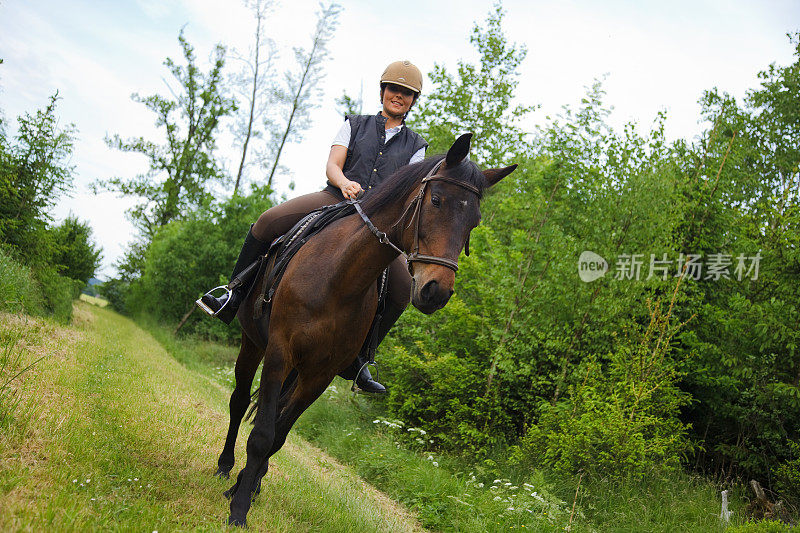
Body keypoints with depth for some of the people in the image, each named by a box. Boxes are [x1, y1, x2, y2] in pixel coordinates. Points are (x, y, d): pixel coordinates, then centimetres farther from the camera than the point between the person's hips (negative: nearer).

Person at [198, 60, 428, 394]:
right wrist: (344, 182, -21)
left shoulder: (415, 146, 17)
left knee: (403, 290, -16)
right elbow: (332, 165, 2)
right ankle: (235, 297, -10)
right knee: (267, 223, -24)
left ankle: (357, 359, -1)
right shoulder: (355, 125, 15)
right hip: (336, 199, -1)